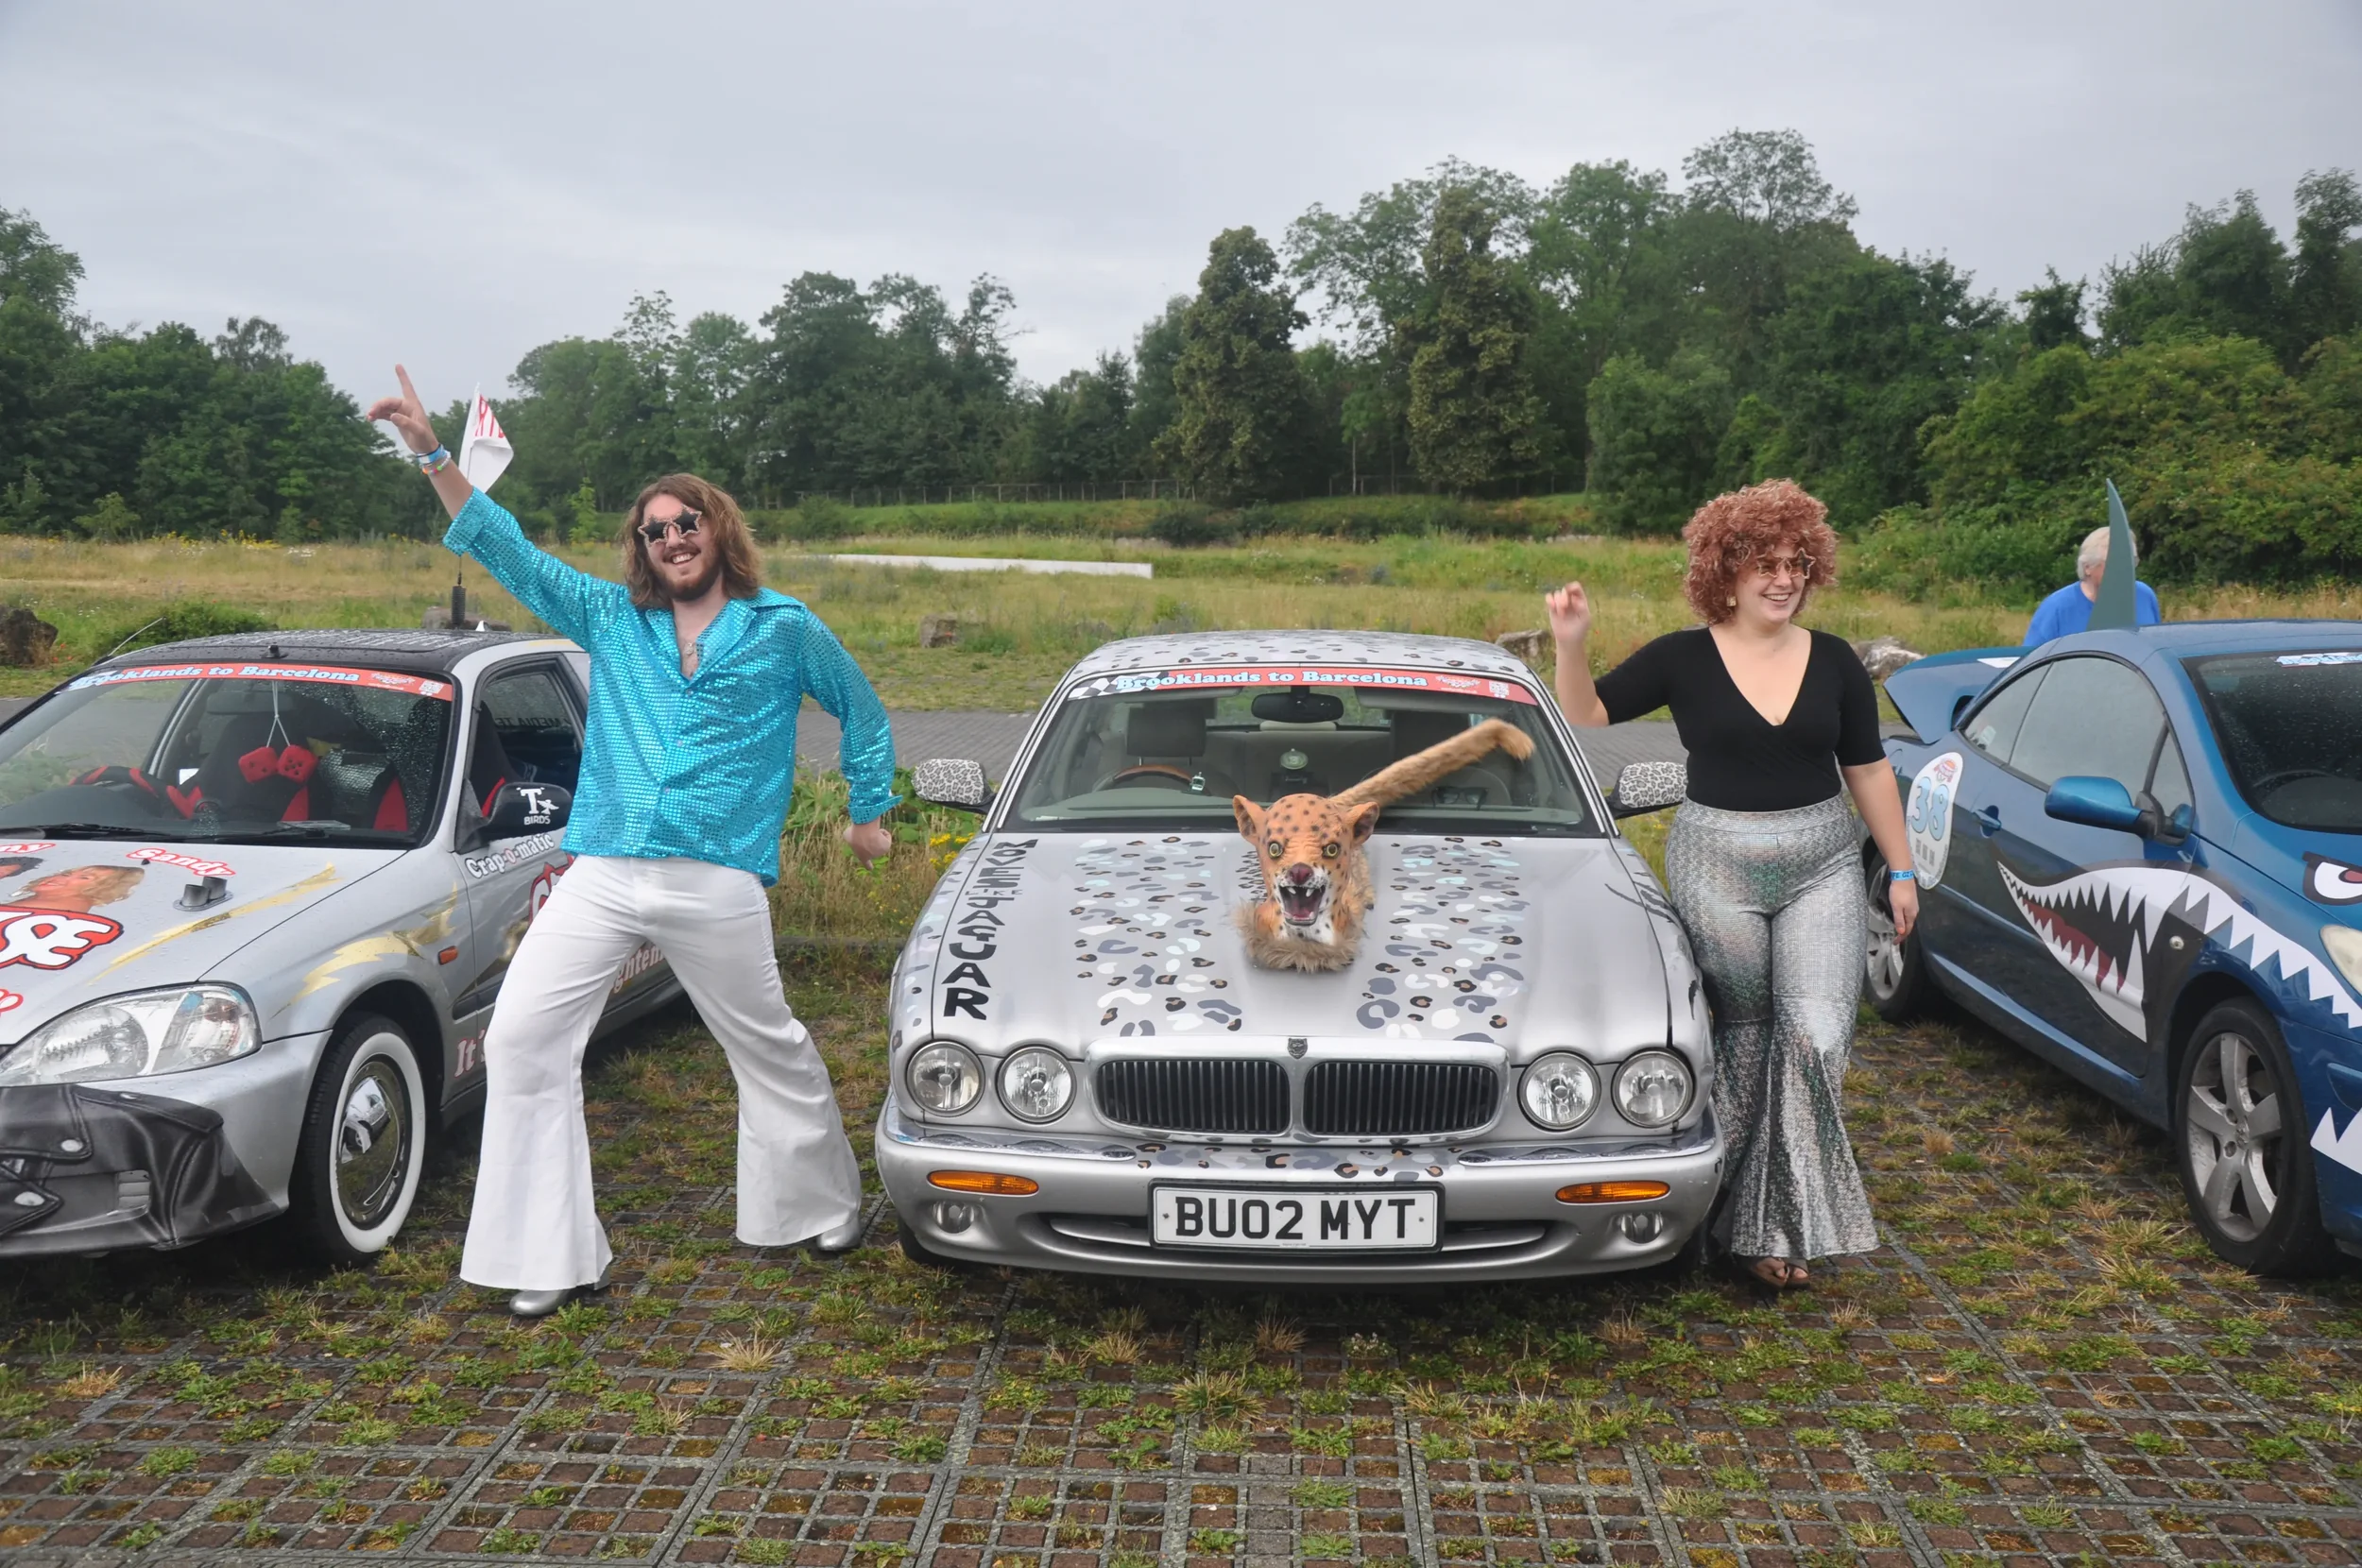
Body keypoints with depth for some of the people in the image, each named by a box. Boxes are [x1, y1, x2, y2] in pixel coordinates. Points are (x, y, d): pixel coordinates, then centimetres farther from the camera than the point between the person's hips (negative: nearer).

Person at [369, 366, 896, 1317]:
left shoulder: (784, 629, 7)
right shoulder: (611, 620, 13)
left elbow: (862, 711, 19)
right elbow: (507, 552, 10)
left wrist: (871, 812, 20)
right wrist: (432, 455, 1)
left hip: (717, 883, -2)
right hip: (601, 875, 3)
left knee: (771, 1050, 9)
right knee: (520, 1038, -8)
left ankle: (824, 1208, 33)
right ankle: (554, 1257, 0)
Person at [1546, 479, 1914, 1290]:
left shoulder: (1834, 662, 4)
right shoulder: (1685, 658, -2)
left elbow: (1868, 770, 10)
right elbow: (1586, 713, -1)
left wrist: (1901, 870, 10)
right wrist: (1570, 643, -19)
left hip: (1822, 865, 2)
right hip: (1716, 865, -2)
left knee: (1817, 1035, -9)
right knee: (1745, 1034, 5)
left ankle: (1786, 1218, 3)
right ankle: (1755, 1218, 20)